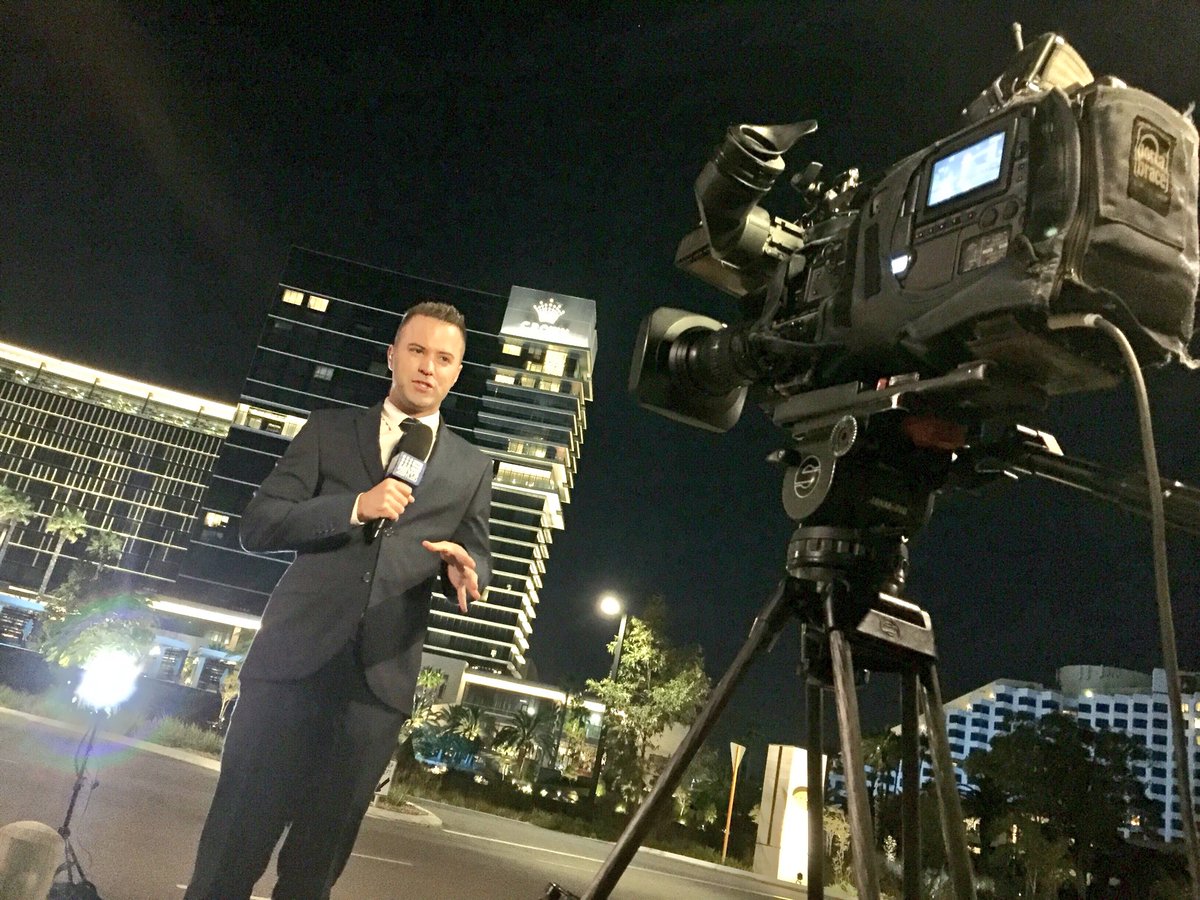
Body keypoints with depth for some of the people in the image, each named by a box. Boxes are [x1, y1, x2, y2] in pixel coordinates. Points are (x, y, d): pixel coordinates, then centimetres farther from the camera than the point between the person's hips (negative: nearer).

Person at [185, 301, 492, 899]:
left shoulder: (472, 468, 13)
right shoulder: (328, 430, 10)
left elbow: (477, 565, 12)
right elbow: (257, 525, 3)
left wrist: (465, 570, -13)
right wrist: (354, 507, -13)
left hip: (380, 675, 1)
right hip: (294, 656, 0)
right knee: (232, 847, 3)